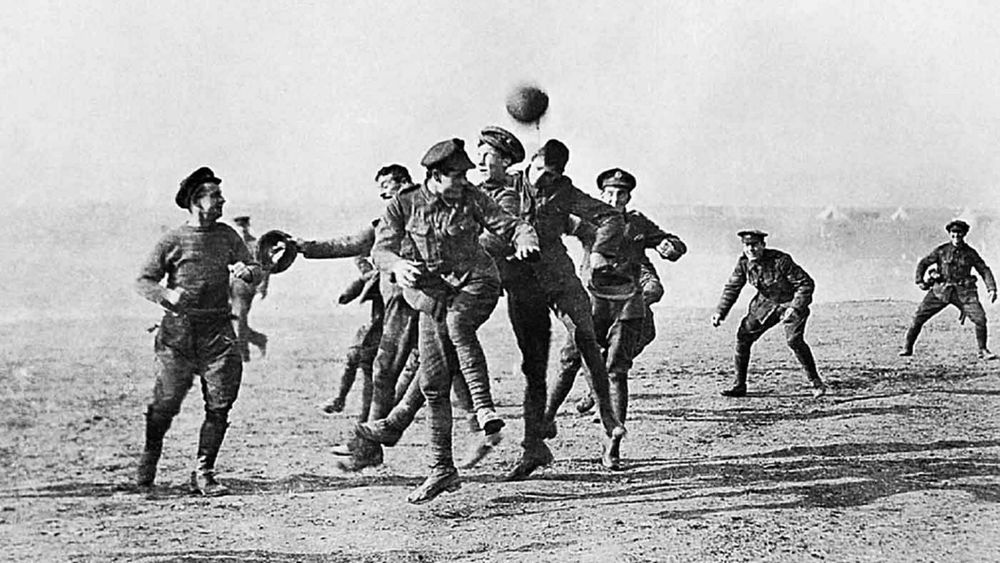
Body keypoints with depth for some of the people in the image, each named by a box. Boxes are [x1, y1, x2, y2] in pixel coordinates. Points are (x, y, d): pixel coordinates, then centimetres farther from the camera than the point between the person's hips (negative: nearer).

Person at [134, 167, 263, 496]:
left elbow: (257, 272, 10)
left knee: (219, 405, -5)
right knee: (166, 404, -1)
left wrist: (247, 272, -14)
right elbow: (143, 282, 2)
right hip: (178, 332, -3)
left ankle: (203, 474, 4)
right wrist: (168, 295, -18)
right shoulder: (173, 241, 0)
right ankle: (149, 457, 27)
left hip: (217, 331, 3)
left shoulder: (227, 236, 11)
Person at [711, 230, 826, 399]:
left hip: (791, 303, -6)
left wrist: (795, 308, -34)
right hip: (766, 303, 6)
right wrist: (720, 313, -4)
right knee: (743, 336, -3)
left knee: (794, 340, -25)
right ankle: (739, 385, 9)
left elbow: (806, 284, -25)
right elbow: (732, 288, 3)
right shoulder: (744, 262, -11)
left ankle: (816, 383, -9)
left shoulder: (780, 261, -29)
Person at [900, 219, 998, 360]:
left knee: (980, 319, -14)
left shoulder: (970, 253, 1)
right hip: (941, 290, 0)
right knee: (918, 317, -6)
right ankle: (907, 348, 8)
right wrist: (920, 281, 1)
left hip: (963, 291, 0)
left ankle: (983, 350, 4)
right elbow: (923, 263, 10)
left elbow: (985, 270, 6)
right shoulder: (941, 250, 0)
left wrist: (992, 289, -5)